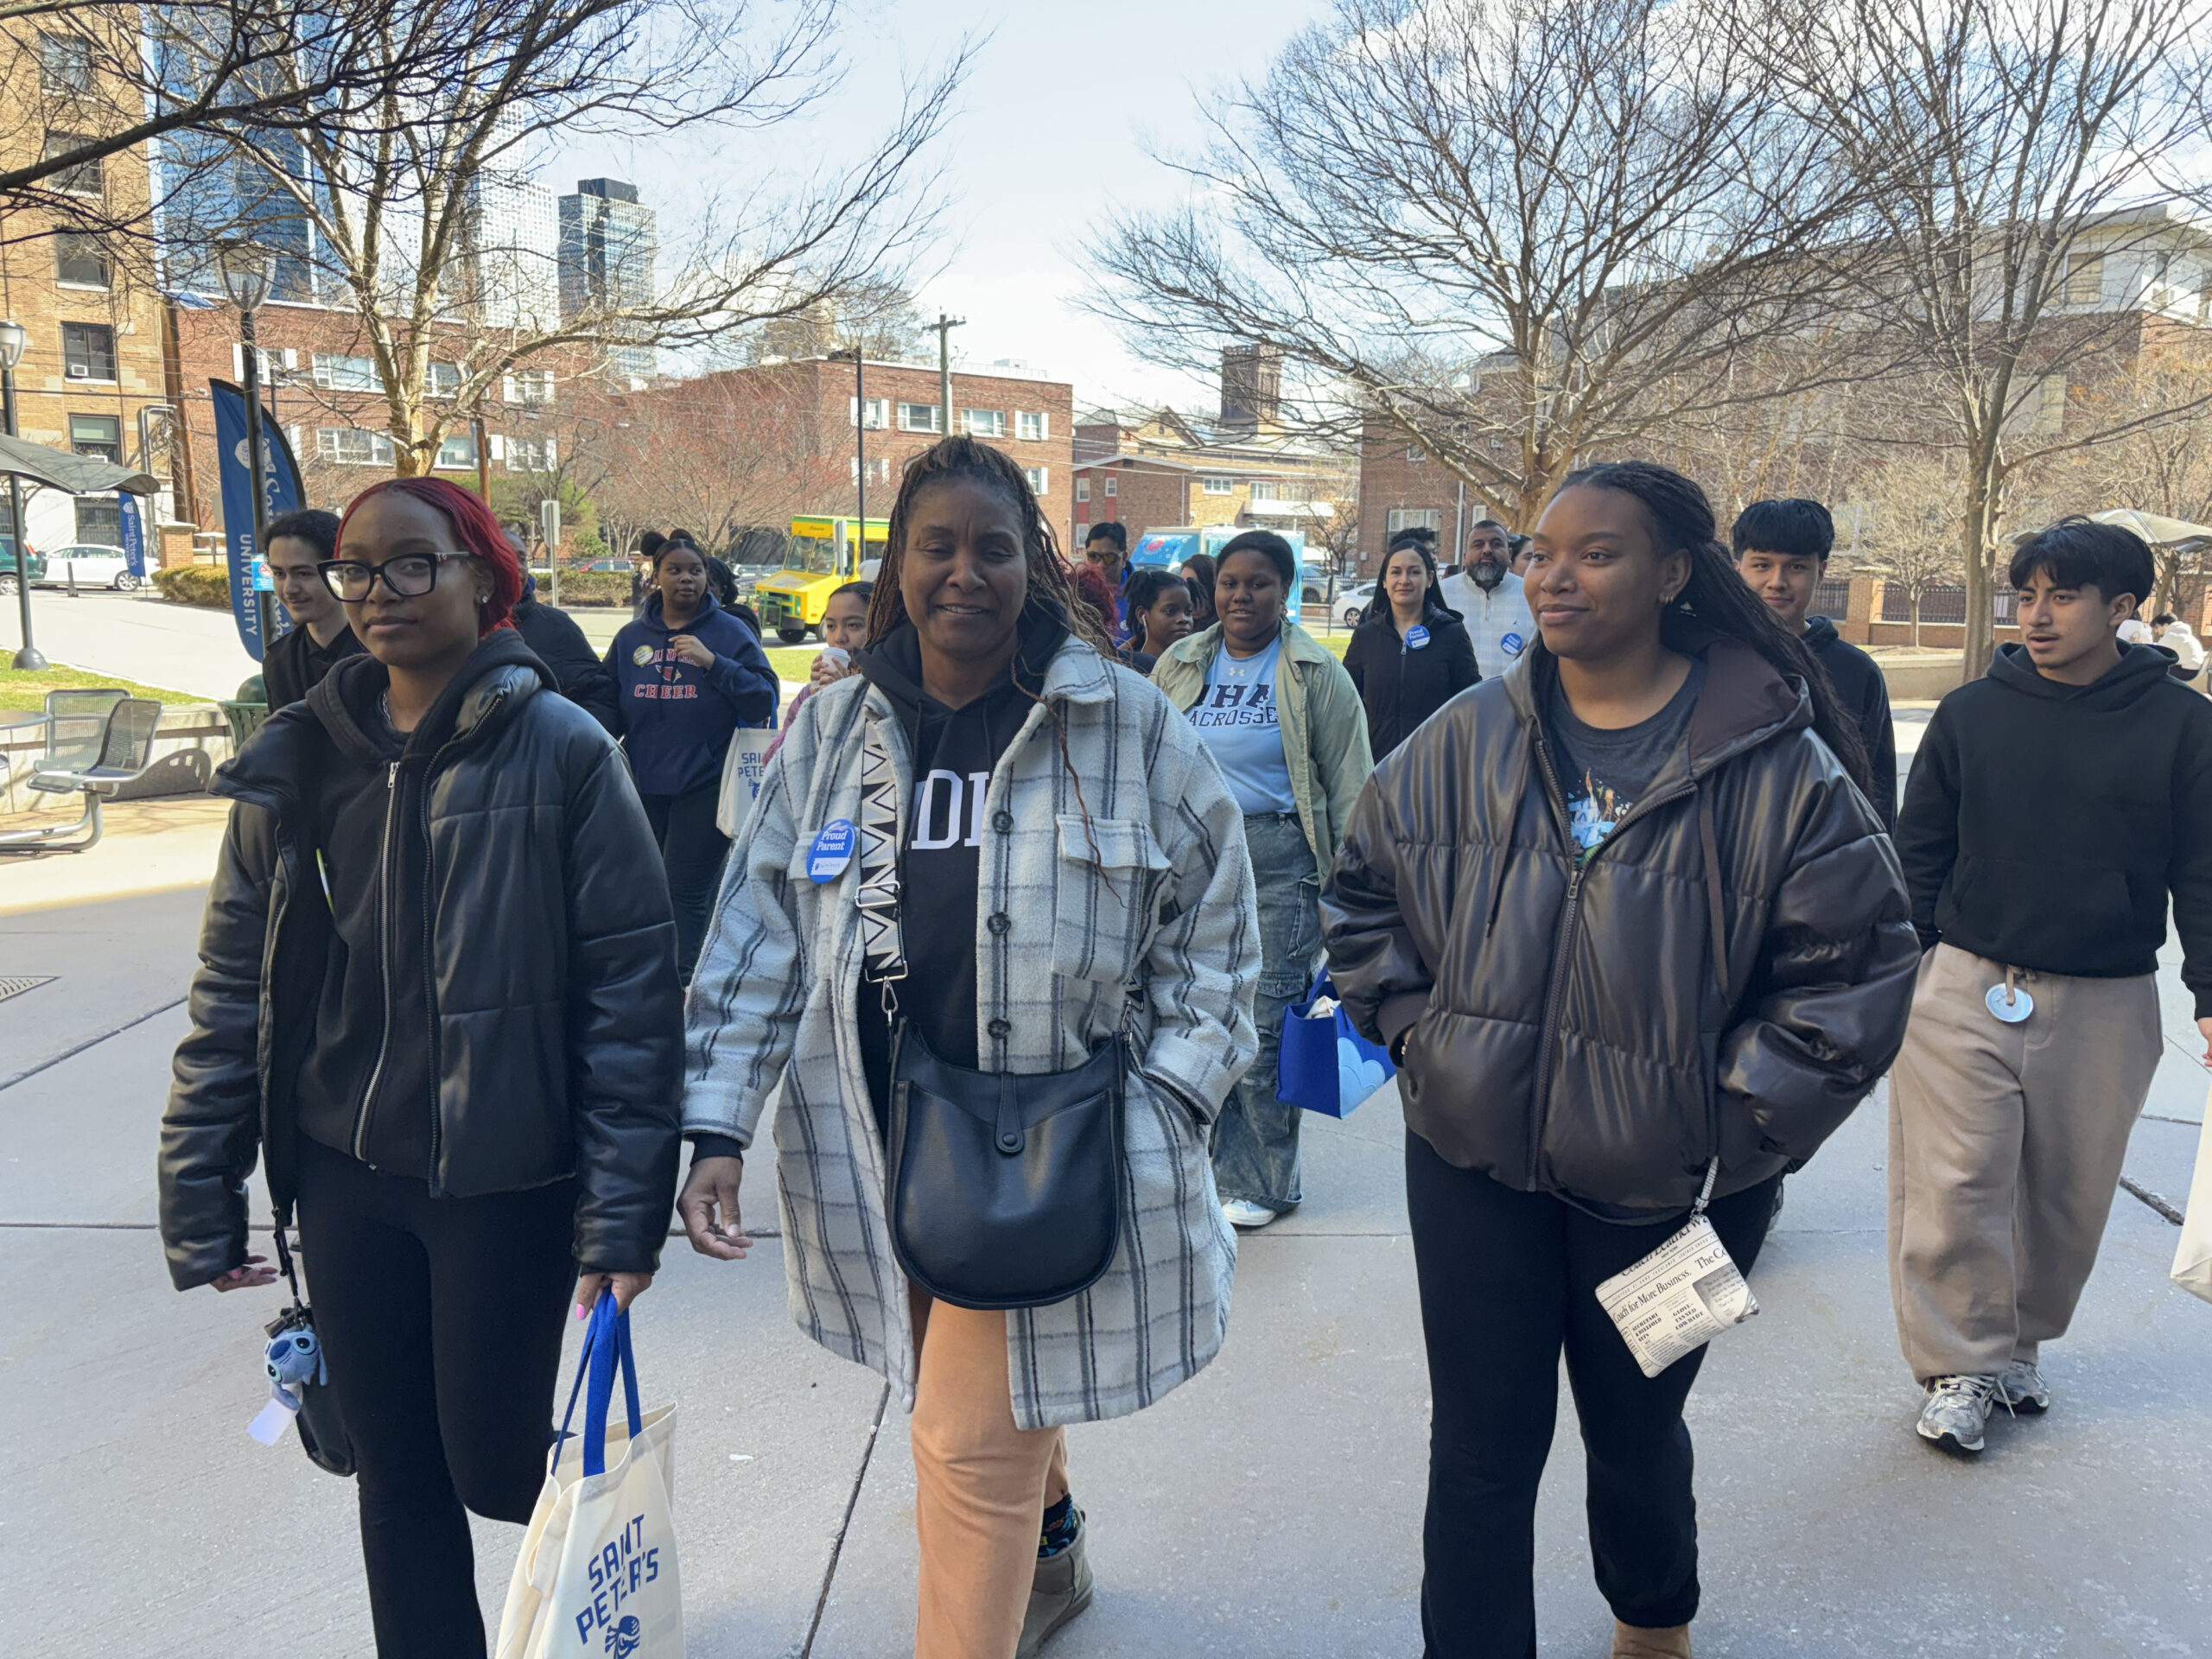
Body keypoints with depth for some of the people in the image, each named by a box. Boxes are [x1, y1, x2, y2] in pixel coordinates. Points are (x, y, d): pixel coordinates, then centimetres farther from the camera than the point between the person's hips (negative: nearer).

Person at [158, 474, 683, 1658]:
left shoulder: (560, 751, -11)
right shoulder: (297, 762, 3)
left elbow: (632, 988, -12)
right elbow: (234, 986, 8)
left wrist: (625, 1211, -14)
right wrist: (199, 1199, 7)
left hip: (504, 1182, -4)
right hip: (347, 1180, 4)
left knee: (493, 1464, 7)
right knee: (396, 1471, 15)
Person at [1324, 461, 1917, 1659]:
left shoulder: (1777, 763, -12)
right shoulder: (1467, 740, -3)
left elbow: (1854, 959, -6)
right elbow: (1362, 889, 9)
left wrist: (1738, 1110, -9)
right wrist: (1415, 1028, 1)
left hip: (1666, 1180, -1)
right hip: (1475, 1161, 1)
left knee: (1636, 1429, 22)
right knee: (1481, 1448, 8)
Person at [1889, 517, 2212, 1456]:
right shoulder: (1971, 713, 3)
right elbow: (1919, 849, 7)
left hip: (2105, 1007, 1)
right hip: (1963, 991, 0)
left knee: (2067, 1199, 12)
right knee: (1955, 1187, -4)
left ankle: (2019, 1345, 31)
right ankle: (1961, 1366, 10)